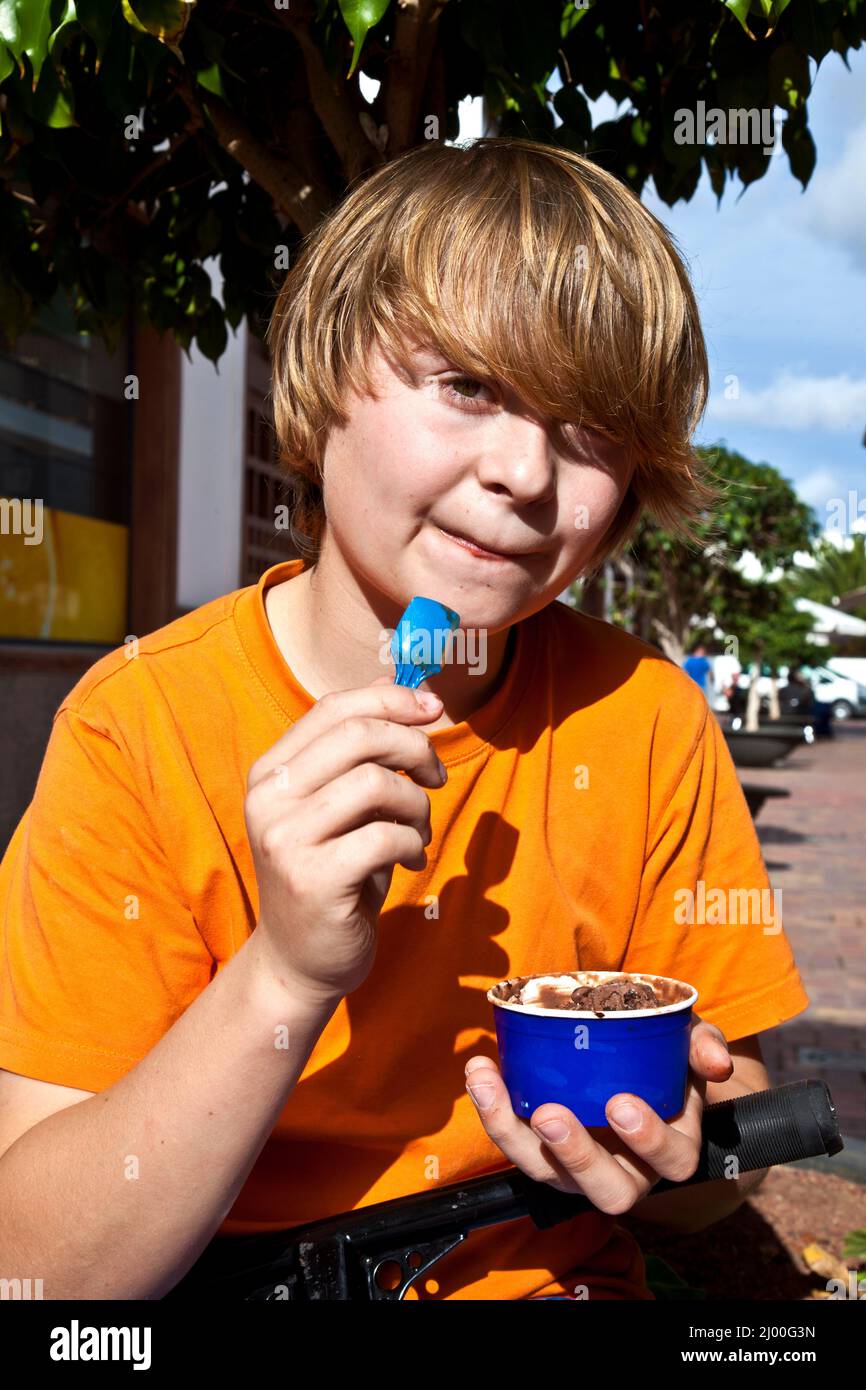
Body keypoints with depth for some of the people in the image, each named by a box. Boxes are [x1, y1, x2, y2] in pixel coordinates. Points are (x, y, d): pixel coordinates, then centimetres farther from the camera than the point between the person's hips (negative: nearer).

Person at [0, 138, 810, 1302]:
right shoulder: (139, 728, -12)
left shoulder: (646, 722, -6)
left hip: (544, 1274, 3)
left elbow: (726, 1178, 0)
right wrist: (284, 978, -28)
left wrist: (668, 1148, -21)